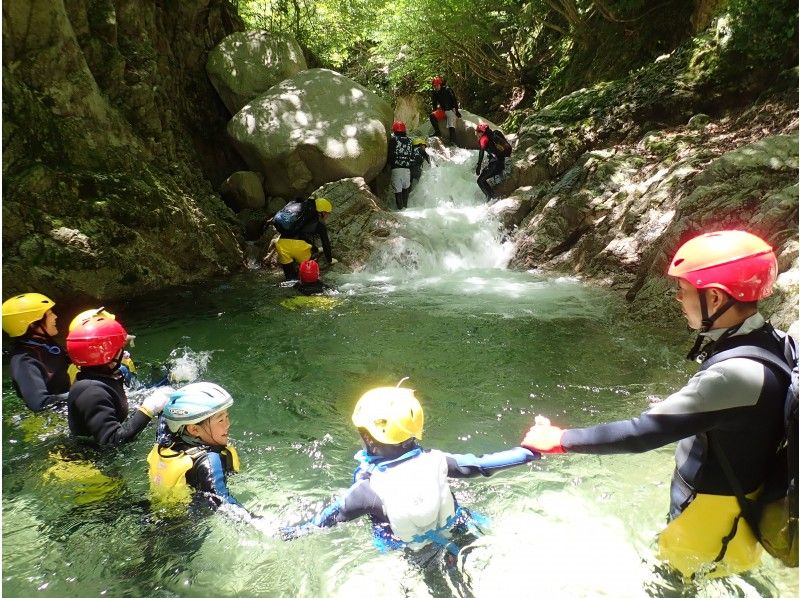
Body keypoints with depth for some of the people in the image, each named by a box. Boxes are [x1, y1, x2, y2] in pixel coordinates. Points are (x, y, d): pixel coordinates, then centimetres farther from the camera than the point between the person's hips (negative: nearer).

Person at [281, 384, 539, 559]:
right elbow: (479, 464, -15)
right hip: (455, 540, 2)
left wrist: (294, 530, 5)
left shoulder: (370, 487, -30)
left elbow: (332, 515, -14)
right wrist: (530, 451, -5)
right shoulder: (433, 461, -26)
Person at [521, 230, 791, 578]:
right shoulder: (767, 343, -6)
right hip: (718, 500, 8)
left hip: (710, 521, -8)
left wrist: (559, 440, -25)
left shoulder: (736, 374, -35)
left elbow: (642, 434, -33)